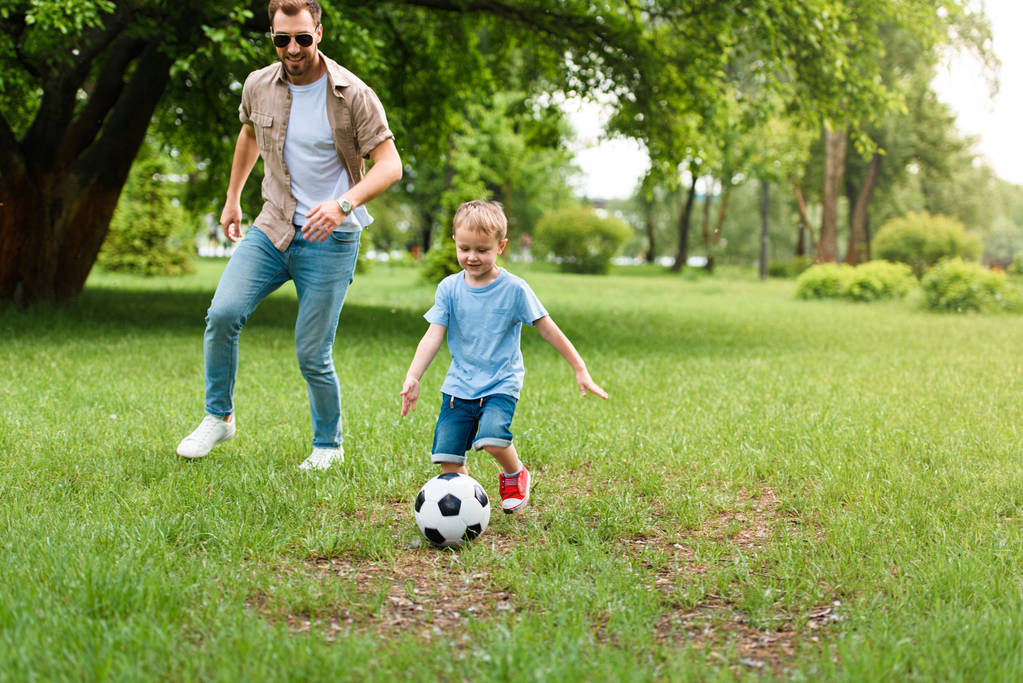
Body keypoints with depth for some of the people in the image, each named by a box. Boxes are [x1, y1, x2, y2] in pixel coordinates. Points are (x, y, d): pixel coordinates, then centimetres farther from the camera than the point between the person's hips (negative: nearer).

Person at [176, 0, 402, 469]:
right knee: (222, 314, -16)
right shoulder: (258, 87, 2)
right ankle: (219, 417, 6)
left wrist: (343, 204, -30)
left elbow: (390, 165, -14)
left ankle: (328, 444, 22)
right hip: (272, 228, 4)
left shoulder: (352, 94, -12)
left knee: (312, 356, -3)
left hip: (329, 239, -4)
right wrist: (232, 197, 29)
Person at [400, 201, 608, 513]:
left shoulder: (514, 289, -6)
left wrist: (581, 370, -1)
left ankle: (514, 474, 4)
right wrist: (412, 377, -17)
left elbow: (549, 331, -1)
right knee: (447, 456, -7)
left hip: (501, 384, -3)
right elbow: (433, 336, -3)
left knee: (492, 437, -28)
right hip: (459, 384, 3)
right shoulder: (449, 288, 2)